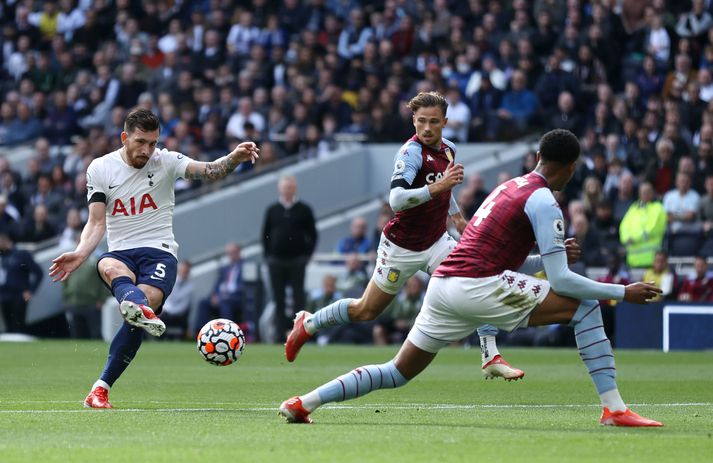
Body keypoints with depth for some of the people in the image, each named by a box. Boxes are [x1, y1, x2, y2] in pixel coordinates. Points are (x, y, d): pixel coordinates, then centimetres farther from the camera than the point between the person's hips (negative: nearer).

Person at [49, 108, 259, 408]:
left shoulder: (166, 162, 2)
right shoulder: (100, 169, 5)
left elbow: (208, 171, -13)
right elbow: (97, 222, 4)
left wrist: (234, 158, -34)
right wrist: (80, 254, -14)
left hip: (160, 252, -1)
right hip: (120, 252, 1)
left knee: (144, 302, -28)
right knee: (109, 268, -37)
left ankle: (101, 387, -23)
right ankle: (142, 309, -71)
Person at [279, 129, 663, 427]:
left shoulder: (508, 187, 23)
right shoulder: (543, 202, -4)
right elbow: (561, 280, -7)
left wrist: (553, 256, 23)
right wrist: (623, 292, -2)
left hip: (443, 284, 8)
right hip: (478, 287, -8)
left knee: (398, 373, 16)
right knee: (584, 305, -4)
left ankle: (303, 403, 9)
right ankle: (613, 409, -10)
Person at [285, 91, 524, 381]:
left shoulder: (448, 149, 2)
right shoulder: (411, 152, -23)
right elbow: (396, 200, -38)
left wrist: (456, 215, 26)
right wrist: (436, 187, -48)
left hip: (436, 243, 6)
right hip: (402, 247, -6)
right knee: (366, 311, 7)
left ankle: (490, 358, -12)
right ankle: (307, 324, 32)